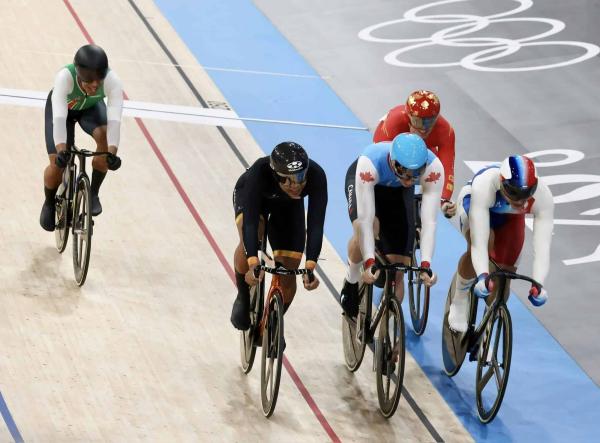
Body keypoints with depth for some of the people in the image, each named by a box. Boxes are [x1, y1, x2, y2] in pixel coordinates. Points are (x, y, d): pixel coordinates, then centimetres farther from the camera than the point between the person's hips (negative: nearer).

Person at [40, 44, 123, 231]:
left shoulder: (112, 81, -38)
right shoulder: (65, 77, -42)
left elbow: (114, 119, -45)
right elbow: (59, 118, -48)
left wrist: (112, 152, -60)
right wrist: (61, 150, -62)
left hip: (92, 107, 1)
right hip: (64, 108, -1)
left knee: (104, 136, -31)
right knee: (57, 165, -13)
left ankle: (93, 193, -10)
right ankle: (49, 203, 21)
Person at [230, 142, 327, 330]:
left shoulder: (316, 175, -39)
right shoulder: (260, 172, -44)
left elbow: (316, 224, -40)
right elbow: (250, 220, -47)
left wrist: (310, 267, -51)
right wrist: (253, 264, -59)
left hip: (288, 206, 2)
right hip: (250, 195, -2)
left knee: (288, 275, -3)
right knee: (248, 240, -34)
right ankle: (243, 297, -8)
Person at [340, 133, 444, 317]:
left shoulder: (433, 167, -39)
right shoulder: (369, 163, -44)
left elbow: (429, 221, -39)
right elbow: (365, 219, -45)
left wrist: (426, 264, -47)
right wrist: (369, 262, -52)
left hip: (398, 192, 2)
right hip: (362, 182, -2)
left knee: (397, 268, -6)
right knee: (368, 229, -34)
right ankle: (351, 281, -6)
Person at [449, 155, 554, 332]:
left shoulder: (543, 196, -39)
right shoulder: (484, 185, -46)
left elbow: (542, 246, -43)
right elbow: (479, 243, -49)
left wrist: (537, 285, -57)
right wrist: (483, 277, -63)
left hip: (510, 218, 3)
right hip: (474, 203, -3)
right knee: (480, 247, -32)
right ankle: (460, 301, -7)